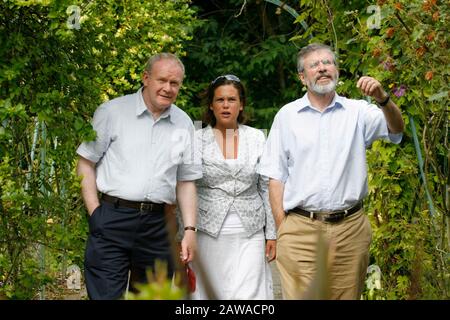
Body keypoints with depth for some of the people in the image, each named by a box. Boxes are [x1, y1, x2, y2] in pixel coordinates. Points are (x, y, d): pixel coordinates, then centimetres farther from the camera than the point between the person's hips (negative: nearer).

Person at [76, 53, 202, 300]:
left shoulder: (183, 124, 13)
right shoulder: (112, 112, 2)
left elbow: (186, 181, 16)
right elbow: (85, 163, 2)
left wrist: (190, 229, 7)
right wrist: (96, 213, -6)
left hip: (157, 225, 4)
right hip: (112, 220, -4)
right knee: (106, 295, -9)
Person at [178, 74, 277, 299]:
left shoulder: (257, 138, 7)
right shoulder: (197, 140, 2)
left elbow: (267, 188, 9)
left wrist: (271, 234, 6)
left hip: (249, 235, 0)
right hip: (209, 234, 0)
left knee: (247, 296, -9)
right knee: (210, 293, 2)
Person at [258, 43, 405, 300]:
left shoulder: (357, 112, 7)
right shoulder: (287, 116, 7)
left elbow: (396, 129, -10)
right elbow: (276, 177, 7)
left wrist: (383, 98, -31)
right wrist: (281, 228, -1)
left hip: (350, 229, 1)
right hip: (301, 228, -1)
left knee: (347, 295, 6)